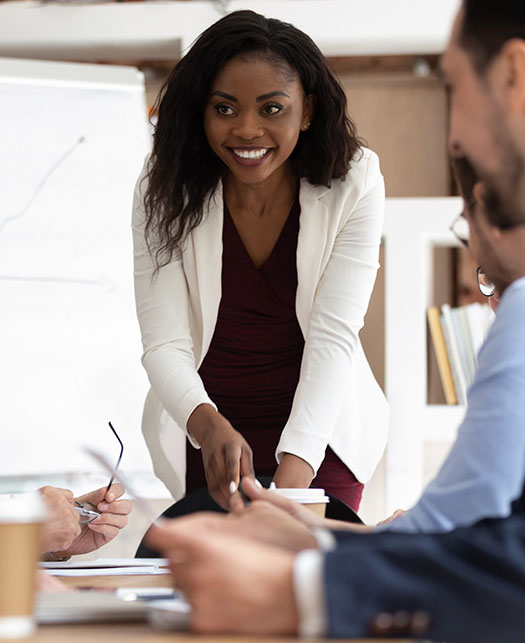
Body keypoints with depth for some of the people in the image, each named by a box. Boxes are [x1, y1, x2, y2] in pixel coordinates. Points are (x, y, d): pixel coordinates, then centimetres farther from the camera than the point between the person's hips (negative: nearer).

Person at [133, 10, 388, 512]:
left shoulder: (352, 184, -15)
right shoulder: (166, 189, -14)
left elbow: (333, 336, -21)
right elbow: (164, 344, -19)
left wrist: (295, 466, -35)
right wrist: (210, 427, -41)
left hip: (318, 429, 0)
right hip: (203, 432, 1)